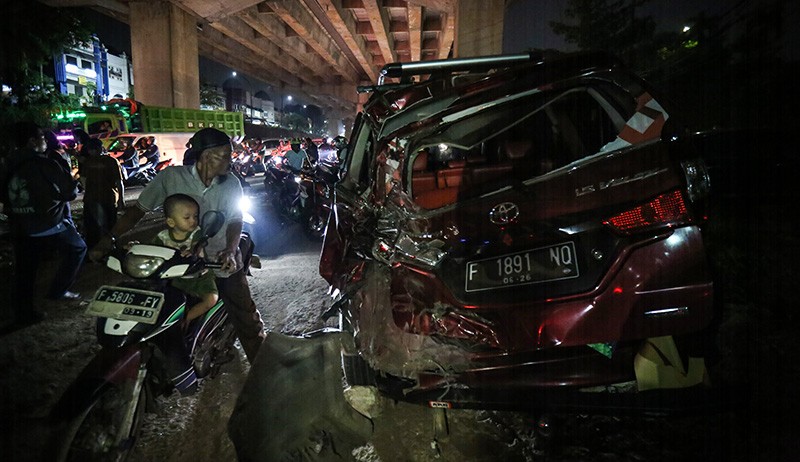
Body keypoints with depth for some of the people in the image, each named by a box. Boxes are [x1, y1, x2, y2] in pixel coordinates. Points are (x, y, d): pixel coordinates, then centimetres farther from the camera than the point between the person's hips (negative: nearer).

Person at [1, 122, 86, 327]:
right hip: (49, 225, -7)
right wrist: (74, 186, 11)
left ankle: (24, 313, 20)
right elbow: (70, 191, -10)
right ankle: (58, 290, 10)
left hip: (19, 229, 7)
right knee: (77, 248, 14)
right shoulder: (45, 164, -14)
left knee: (24, 272, 12)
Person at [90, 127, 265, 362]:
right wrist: (110, 238, -14)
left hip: (223, 261, 1)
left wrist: (230, 250, -25)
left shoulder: (230, 183, -2)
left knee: (247, 317, 4)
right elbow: (138, 209, -5)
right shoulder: (171, 177, -9)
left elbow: (235, 219, -6)